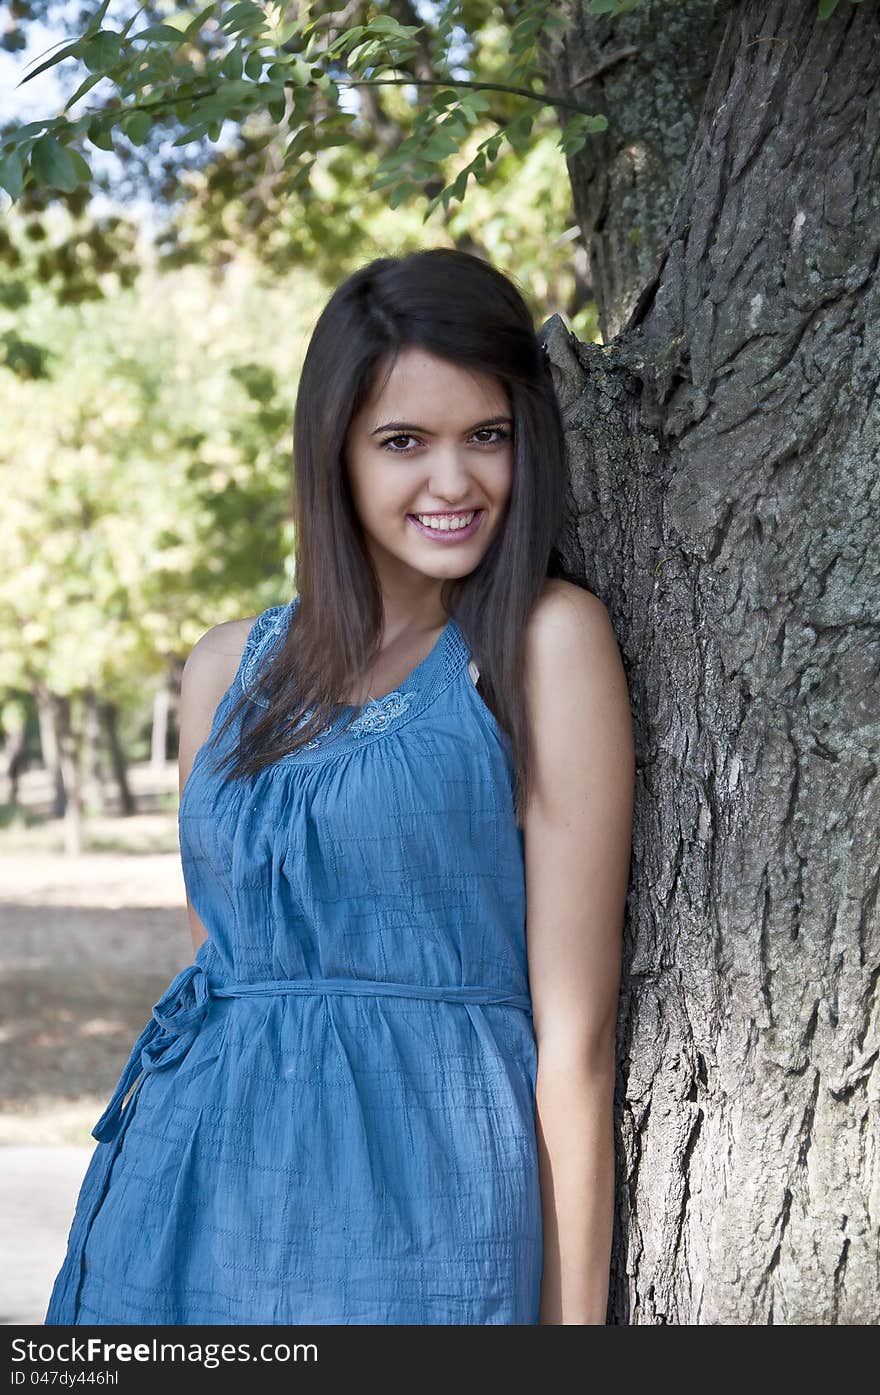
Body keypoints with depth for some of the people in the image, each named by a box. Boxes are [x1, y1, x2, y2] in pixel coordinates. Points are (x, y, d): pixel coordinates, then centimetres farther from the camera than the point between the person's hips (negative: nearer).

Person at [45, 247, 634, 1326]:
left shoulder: (545, 640, -6)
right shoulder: (231, 667, 10)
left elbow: (573, 1031, -9)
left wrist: (573, 1316, -10)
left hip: (411, 1206, -5)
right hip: (188, 1209, 5)